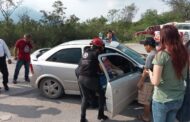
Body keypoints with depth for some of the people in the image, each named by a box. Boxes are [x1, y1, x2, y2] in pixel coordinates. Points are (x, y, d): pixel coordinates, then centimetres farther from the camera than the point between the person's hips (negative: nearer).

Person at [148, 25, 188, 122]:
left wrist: (150, 73, -2)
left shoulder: (161, 55, -21)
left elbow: (155, 82, -21)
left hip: (162, 100, -5)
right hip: (178, 99, 5)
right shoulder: (183, 53, -3)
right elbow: (184, 76, 9)